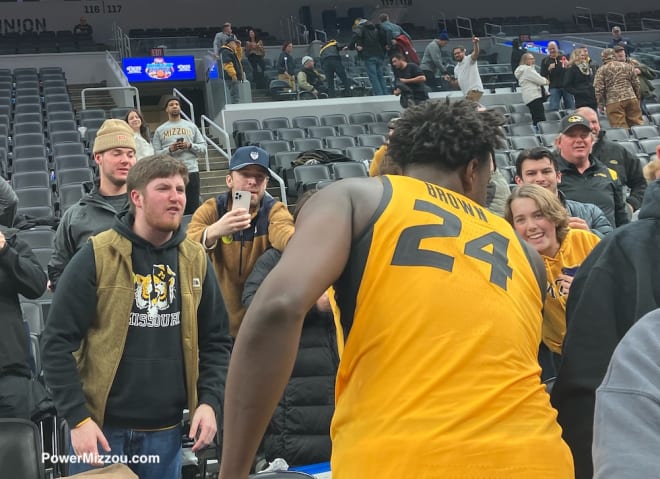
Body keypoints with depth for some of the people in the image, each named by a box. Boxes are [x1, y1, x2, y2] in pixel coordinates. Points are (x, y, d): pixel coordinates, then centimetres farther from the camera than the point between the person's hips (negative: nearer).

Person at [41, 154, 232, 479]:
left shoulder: (195, 260, 4)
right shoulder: (97, 256, -8)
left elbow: (215, 340, 10)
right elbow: (58, 342, -8)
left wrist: (210, 401, -3)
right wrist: (77, 418, -13)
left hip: (166, 432, 3)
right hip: (102, 428, -3)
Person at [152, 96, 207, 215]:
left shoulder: (191, 126, 14)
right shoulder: (160, 130, 10)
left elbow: (203, 148, 9)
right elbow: (155, 154, 2)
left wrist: (190, 146, -8)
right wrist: (170, 150, -13)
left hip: (191, 171, 1)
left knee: (192, 209, 1)